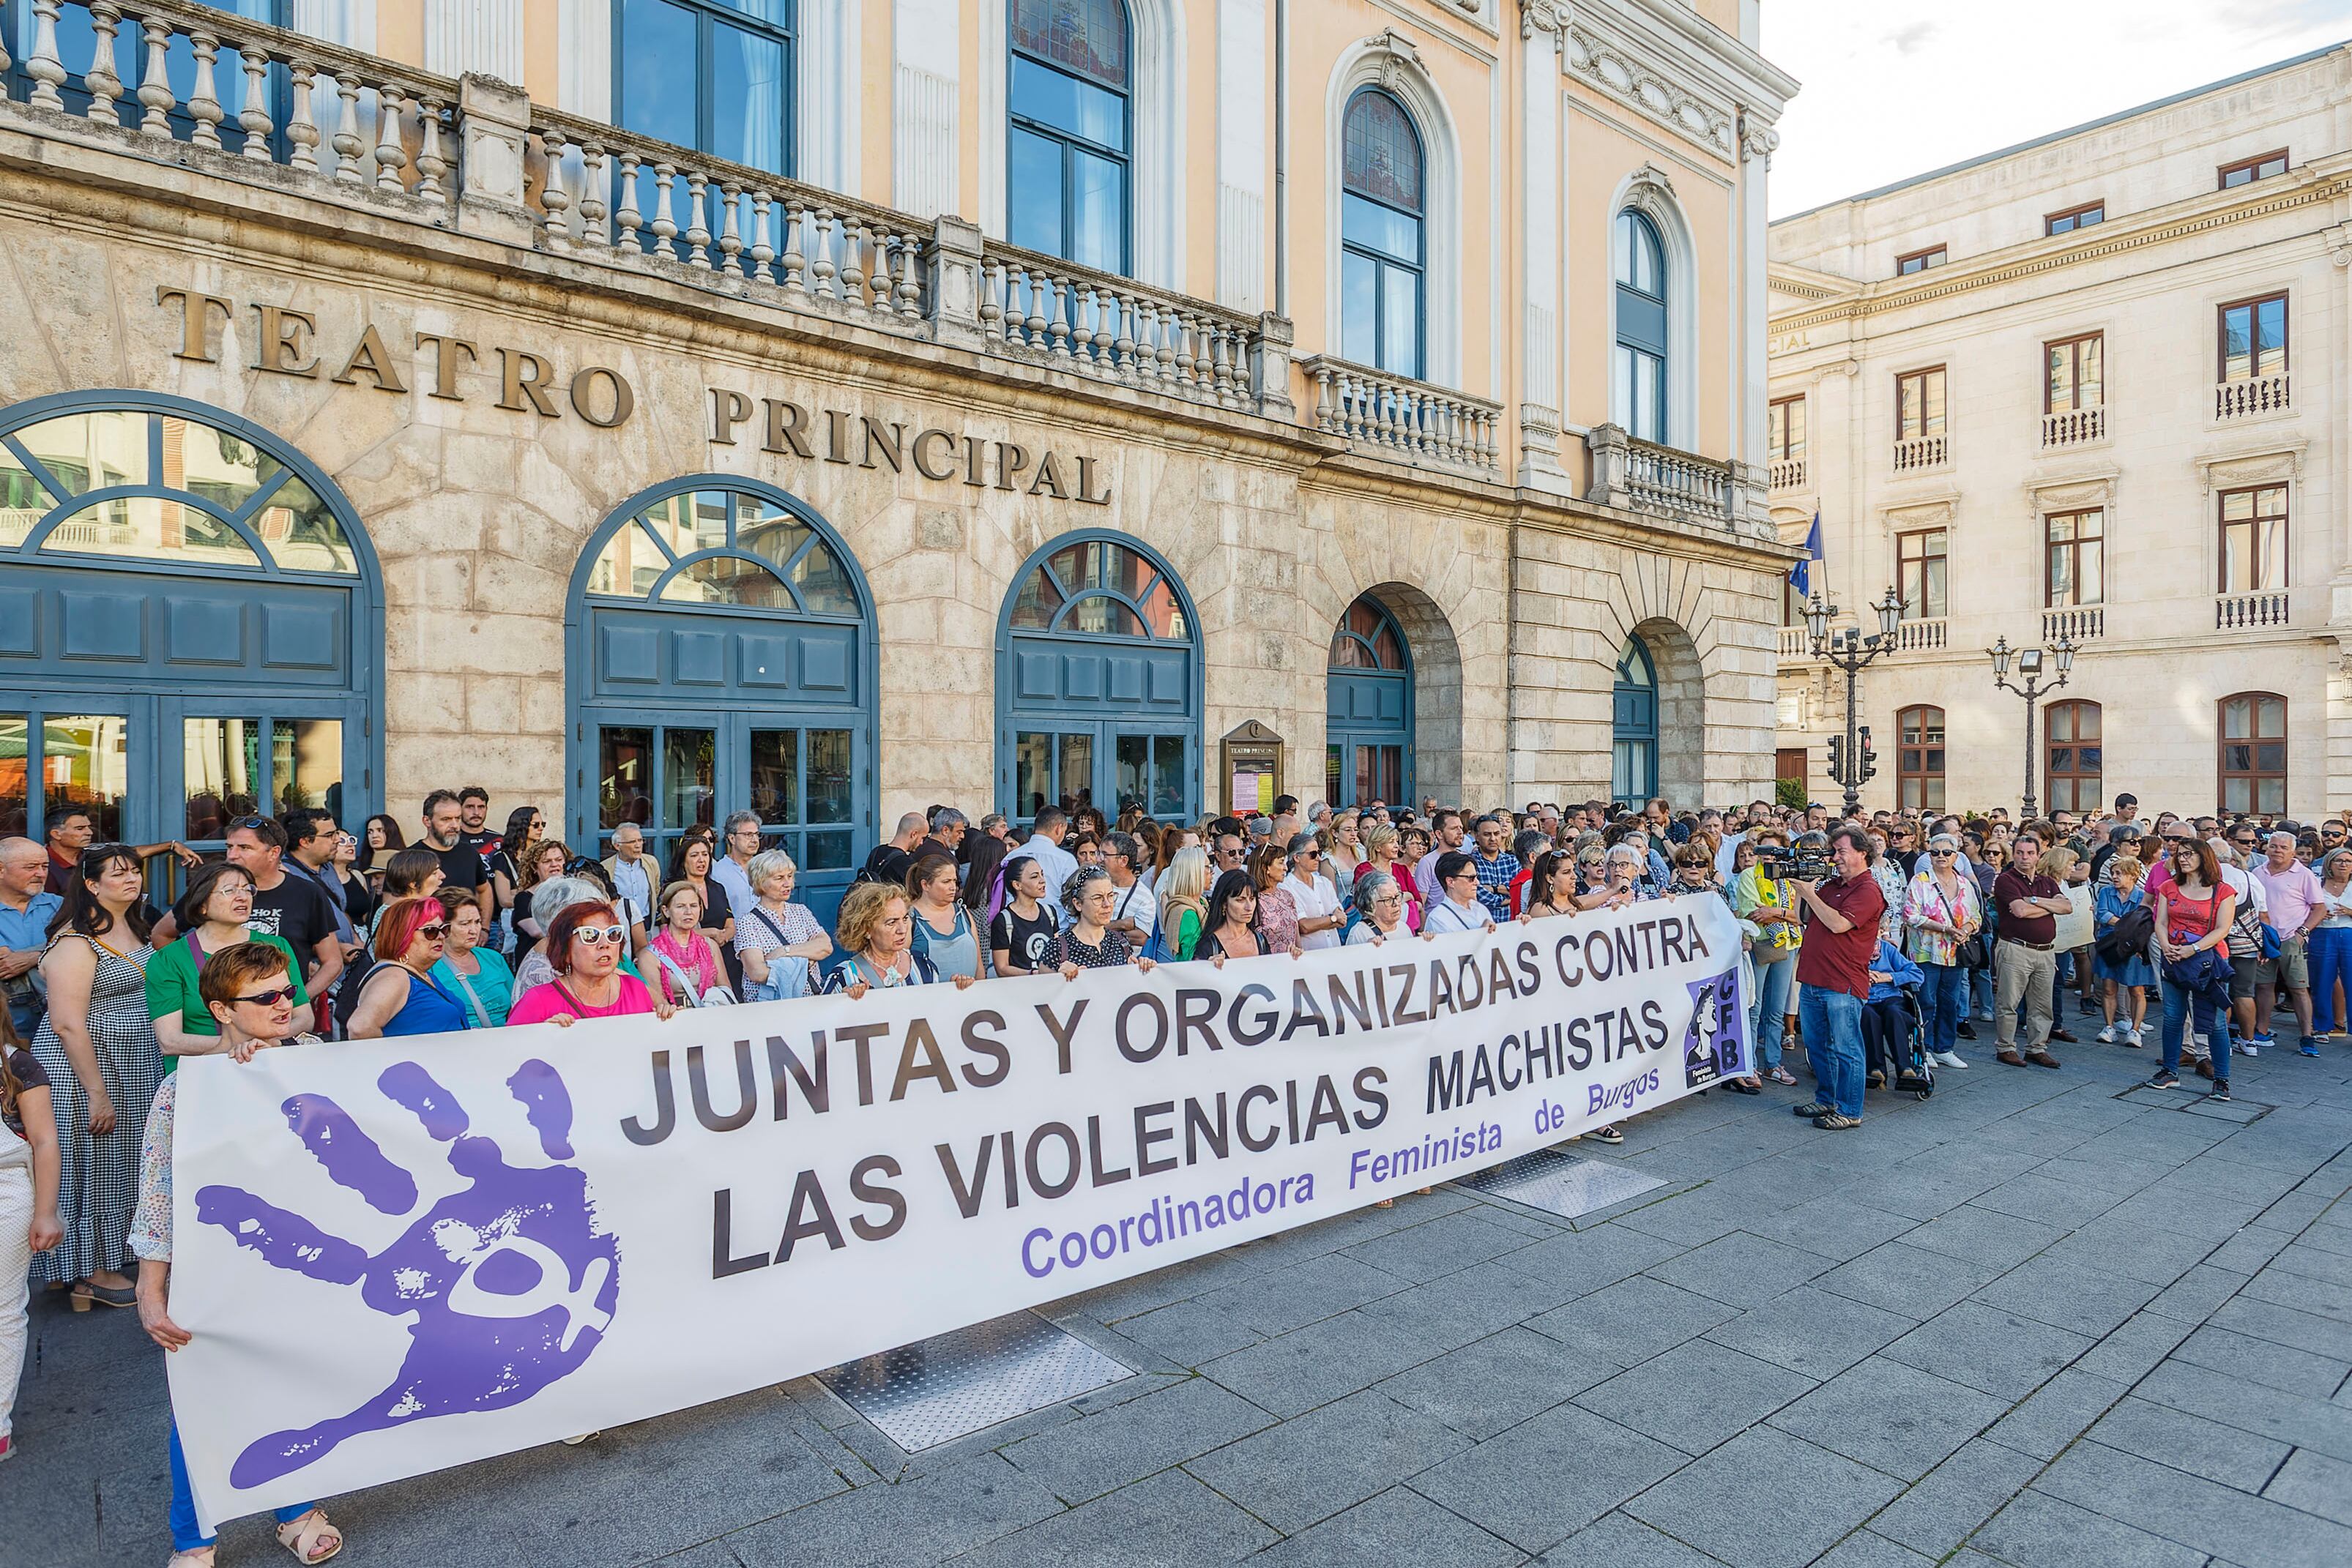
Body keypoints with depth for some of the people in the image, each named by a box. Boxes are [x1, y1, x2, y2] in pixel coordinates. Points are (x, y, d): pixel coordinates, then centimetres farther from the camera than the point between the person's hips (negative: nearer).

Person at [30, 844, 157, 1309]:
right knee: (93, 1159, 3)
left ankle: (117, 1256, 30)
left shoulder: (134, 928, 9)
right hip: (85, 1062, -8)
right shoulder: (77, 940, -18)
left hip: (134, 1062, 8)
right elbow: (67, 1024, -21)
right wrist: (97, 1093, -21)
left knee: (126, 1161, 16)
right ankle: (91, 1273, 17)